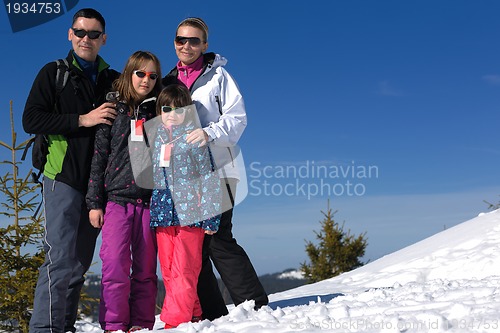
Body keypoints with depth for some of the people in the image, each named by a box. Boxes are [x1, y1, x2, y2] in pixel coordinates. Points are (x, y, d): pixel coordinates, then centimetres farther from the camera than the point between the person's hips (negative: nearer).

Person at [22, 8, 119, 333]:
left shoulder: (113, 80, 15)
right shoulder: (54, 73, 4)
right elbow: (31, 120, -6)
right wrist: (82, 120, -15)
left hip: (98, 182, 4)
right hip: (64, 178, -4)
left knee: (81, 260, 8)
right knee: (61, 258, -11)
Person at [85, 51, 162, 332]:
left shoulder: (159, 112, 11)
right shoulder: (113, 110, 7)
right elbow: (99, 156, 5)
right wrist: (94, 202, -1)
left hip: (151, 200, 1)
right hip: (117, 198, -1)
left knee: (145, 269, 4)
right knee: (115, 266, -8)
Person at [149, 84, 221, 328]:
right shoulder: (157, 138, 14)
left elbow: (208, 177, -5)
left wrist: (210, 217, -10)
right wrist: (154, 210, 18)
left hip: (188, 214, -6)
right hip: (163, 215, 6)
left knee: (184, 270, -5)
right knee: (168, 271, 9)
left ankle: (175, 319, -1)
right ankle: (192, 314, 18)